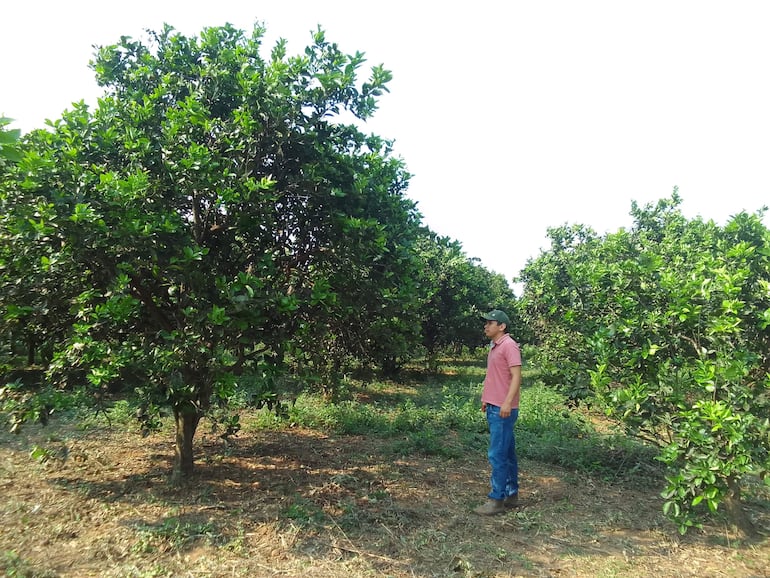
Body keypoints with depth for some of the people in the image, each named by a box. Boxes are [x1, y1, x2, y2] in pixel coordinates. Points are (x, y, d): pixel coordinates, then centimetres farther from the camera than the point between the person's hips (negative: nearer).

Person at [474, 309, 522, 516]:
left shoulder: (509, 345, -13)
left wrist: (507, 403, -26)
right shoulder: (494, 346, 15)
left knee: (498, 455, -6)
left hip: (503, 410, -10)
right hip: (493, 408, 10)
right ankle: (511, 494, 25)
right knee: (507, 453, 16)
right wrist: (486, 400, 23)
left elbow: (516, 376, -20)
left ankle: (497, 500, 2)